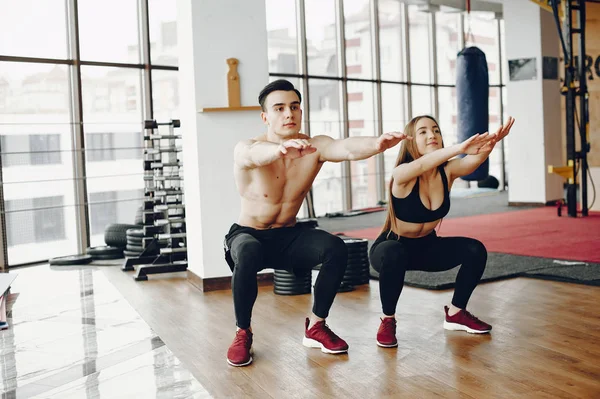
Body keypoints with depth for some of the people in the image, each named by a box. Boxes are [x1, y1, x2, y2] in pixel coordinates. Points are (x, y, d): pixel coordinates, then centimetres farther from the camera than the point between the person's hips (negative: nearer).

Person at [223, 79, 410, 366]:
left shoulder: (315, 147, -12)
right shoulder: (245, 149, -20)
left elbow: (347, 148, -34)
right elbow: (254, 155, -46)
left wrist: (377, 144, -57)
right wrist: (281, 148, -70)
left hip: (288, 236, 3)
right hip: (248, 234, -3)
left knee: (336, 248, -23)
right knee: (248, 254, -37)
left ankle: (315, 327, -2)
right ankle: (243, 333, -12)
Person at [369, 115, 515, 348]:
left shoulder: (447, 171, -13)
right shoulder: (402, 174, -26)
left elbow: (473, 161, -34)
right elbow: (422, 165, -49)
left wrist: (489, 144, -56)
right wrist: (459, 147, -65)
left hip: (427, 247, 5)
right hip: (392, 247, -5)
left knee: (475, 250, -14)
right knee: (394, 255, -38)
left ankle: (456, 314, 8)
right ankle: (387, 321, -14)